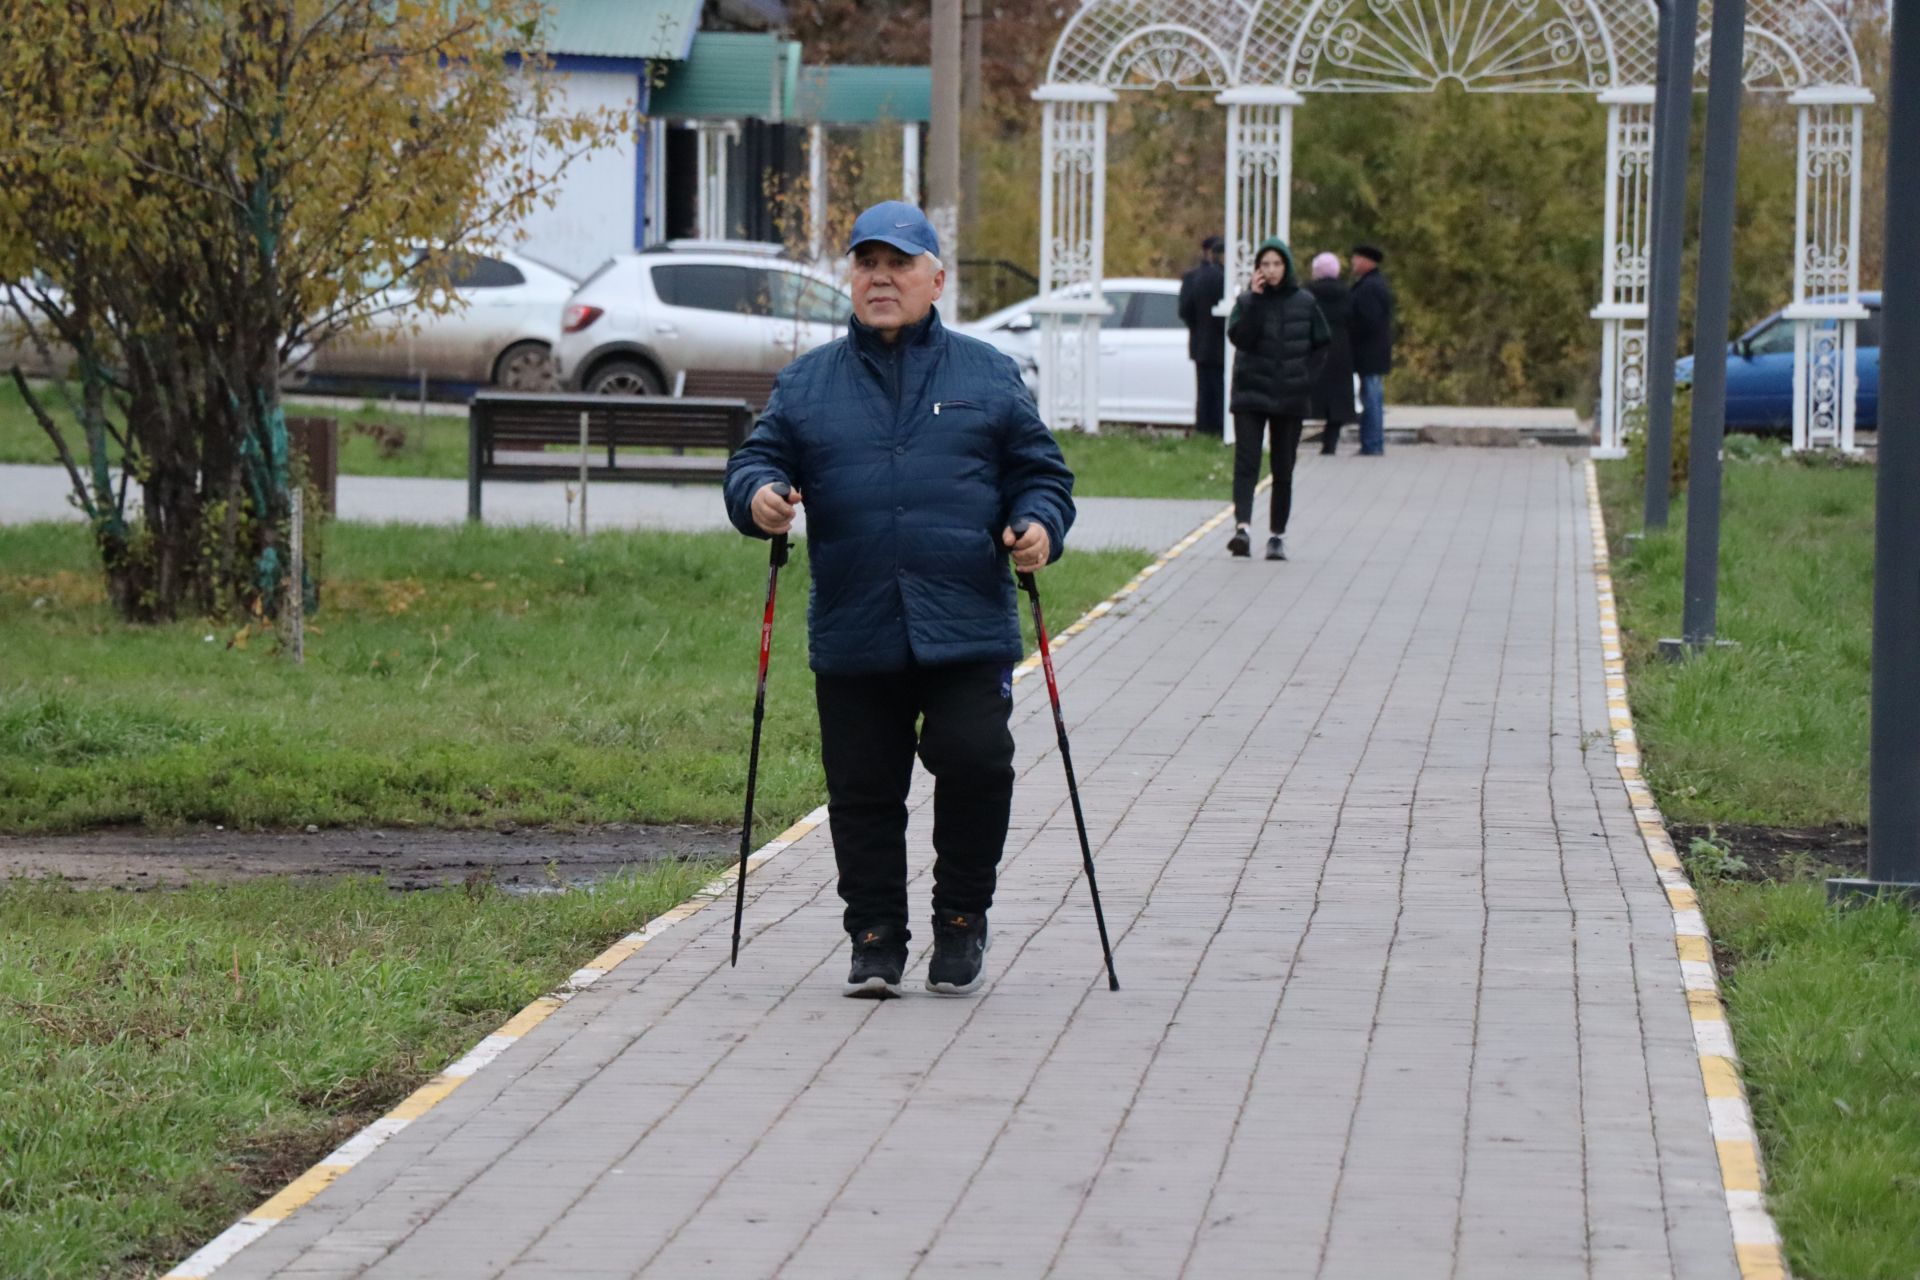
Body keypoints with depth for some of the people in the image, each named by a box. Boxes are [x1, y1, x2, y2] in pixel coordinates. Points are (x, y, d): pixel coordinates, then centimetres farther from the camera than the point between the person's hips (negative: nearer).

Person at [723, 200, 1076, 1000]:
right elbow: (758, 458, 11)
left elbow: (1039, 472, 13)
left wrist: (1039, 524, -8)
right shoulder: (807, 382, 14)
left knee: (973, 758, -15)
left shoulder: (987, 376, 12)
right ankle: (875, 940, 16)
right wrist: (759, 495, -13)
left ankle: (962, 919, 5)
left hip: (967, 631, -1)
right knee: (863, 791, 3)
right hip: (852, 634, 2)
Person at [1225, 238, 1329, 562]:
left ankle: (1278, 536, 13)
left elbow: (1320, 344, 9)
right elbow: (1240, 337, -14)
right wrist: (1255, 300, -18)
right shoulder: (1247, 301, 2)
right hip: (1251, 394, -1)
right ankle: (1242, 527, -26)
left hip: (1290, 398, 1)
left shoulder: (1305, 302, 5)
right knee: (1246, 462, -15)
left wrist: (1304, 379, -3)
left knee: (1283, 469, 6)